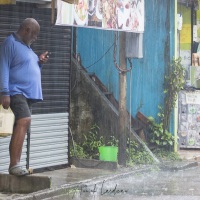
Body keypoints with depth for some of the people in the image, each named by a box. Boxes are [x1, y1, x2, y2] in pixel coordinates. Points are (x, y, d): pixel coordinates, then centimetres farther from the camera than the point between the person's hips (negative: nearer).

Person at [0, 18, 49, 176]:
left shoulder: (26, 46, 22)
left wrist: (40, 62, 12)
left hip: (29, 94, 10)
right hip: (17, 91, -10)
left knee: (20, 127, 7)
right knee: (25, 121, -25)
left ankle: (14, 165, 7)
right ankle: (15, 164, -29)